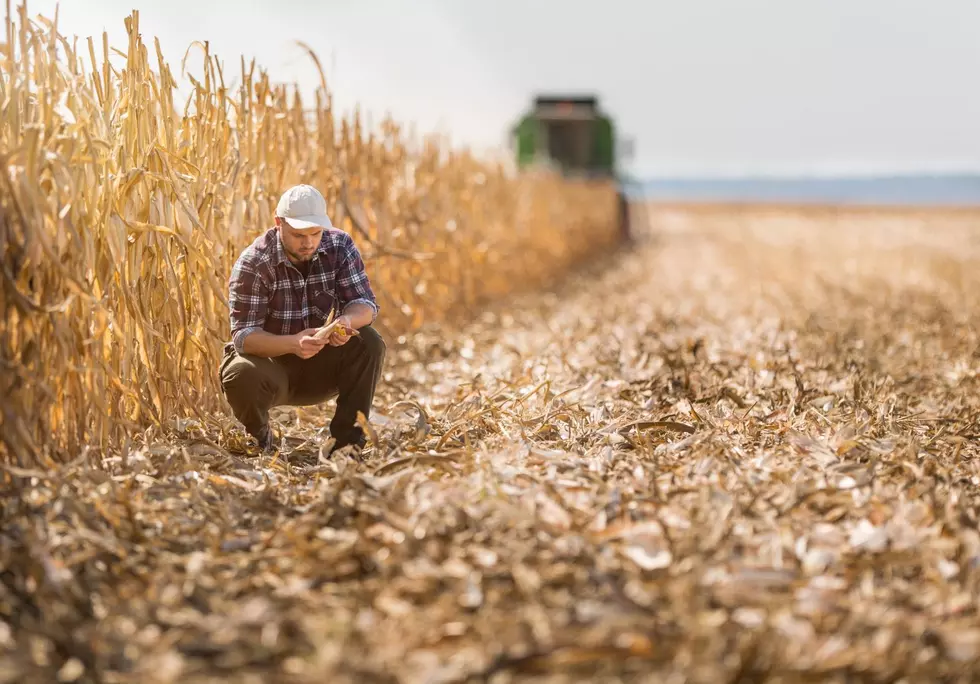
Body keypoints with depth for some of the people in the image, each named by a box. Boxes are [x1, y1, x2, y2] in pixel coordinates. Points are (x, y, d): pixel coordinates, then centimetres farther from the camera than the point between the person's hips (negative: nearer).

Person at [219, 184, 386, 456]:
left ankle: (347, 439, -13)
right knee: (241, 375, -36)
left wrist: (347, 321, -38)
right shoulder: (253, 263, -19)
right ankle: (259, 436, -1)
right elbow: (243, 334, -25)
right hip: (270, 361, -3)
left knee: (369, 343, -25)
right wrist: (292, 343, -44)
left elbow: (365, 303, -13)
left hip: (321, 366, 3)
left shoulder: (340, 246, -9)